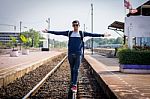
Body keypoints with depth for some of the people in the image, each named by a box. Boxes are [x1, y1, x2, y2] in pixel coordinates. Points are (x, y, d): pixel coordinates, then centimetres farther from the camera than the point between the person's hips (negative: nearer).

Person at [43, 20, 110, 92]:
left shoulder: (82, 33, 5)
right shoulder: (69, 33, 7)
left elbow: (92, 34, 2)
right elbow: (58, 33, 8)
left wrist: (102, 35, -3)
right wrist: (48, 31, 6)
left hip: (78, 54, -2)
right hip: (70, 54, 2)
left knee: (76, 70, -6)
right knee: (72, 69, 10)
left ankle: (74, 85, -6)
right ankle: (72, 83, 22)